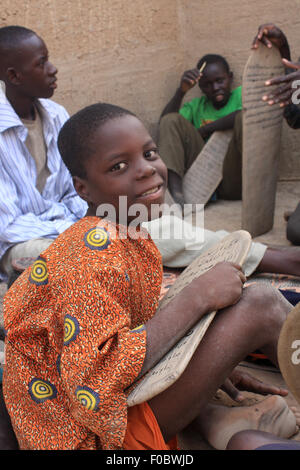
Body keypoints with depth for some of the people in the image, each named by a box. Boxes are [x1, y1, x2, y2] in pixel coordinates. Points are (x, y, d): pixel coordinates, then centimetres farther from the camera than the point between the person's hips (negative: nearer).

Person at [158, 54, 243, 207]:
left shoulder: (241, 94, 12)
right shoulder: (196, 106, 22)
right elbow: (164, 123, 5)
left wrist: (205, 129, -5)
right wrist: (181, 91, -8)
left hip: (234, 181, -3)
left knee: (243, 118, -20)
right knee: (171, 120, -7)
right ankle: (175, 193, -29)